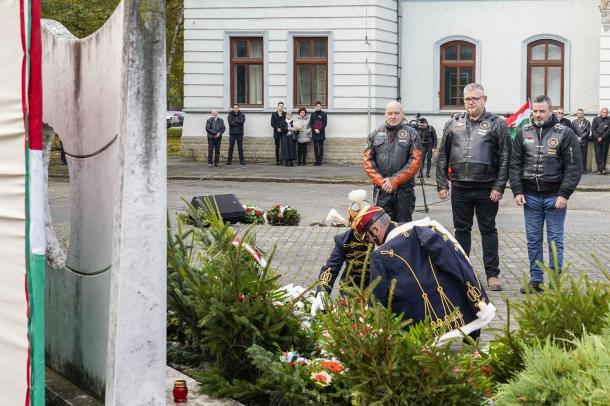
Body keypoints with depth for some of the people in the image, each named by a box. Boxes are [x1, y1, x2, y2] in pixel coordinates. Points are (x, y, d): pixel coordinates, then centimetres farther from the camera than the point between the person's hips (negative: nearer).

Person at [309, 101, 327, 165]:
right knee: (315, 148, 3)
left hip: (321, 133, -3)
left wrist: (319, 130, -13)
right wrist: (315, 129, -9)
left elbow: (325, 123, -3)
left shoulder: (323, 114, 3)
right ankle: (316, 161, 6)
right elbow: (310, 124, 7)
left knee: (321, 148, -1)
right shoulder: (313, 114, 11)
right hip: (314, 134, 3)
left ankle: (320, 161, -1)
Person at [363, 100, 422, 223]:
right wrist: (381, 181, -7)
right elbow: (368, 161, 7)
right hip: (381, 190, 2)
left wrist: (395, 181, -11)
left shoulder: (412, 134, 3)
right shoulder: (374, 135, 11)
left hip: (404, 190, -2)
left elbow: (415, 162, -5)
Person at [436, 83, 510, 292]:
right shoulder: (453, 124, 10)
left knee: (488, 231, 4)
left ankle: (492, 274, 10)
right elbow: (443, 156, 12)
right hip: (460, 188, 3)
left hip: (486, 189, -3)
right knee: (461, 230, 11)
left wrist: (499, 187, -10)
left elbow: (505, 157, -4)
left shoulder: (497, 124, 0)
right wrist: (442, 184, 5)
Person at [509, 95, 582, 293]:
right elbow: (515, 164, 8)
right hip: (530, 197, 3)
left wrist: (564, 194, -13)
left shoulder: (565, 134, -4)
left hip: (555, 197, -3)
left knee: (555, 240, 2)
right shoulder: (523, 133, 6)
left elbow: (574, 167, -6)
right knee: (533, 240, 9)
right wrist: (517, 191, -2)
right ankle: (536, 280, 17)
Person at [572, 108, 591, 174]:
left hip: (584, 141, -1)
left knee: (584, 156, -1)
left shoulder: (587, 122, 5)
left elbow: (587, 132, -2)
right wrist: (577, 138, -9)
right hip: (576, 141, 1)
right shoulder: (574, 122, 11)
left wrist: (581, 137, -11)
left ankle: (584, 169, 5)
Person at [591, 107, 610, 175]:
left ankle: (602, 169, 0)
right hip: (596, 139, 1)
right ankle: (600, 169, -9)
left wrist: (602, 137, -11)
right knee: (598, 154, -6)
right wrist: (597, 137, -8)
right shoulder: (596, 119, 8)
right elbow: (593, 129, 3)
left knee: (604, 154, -1)